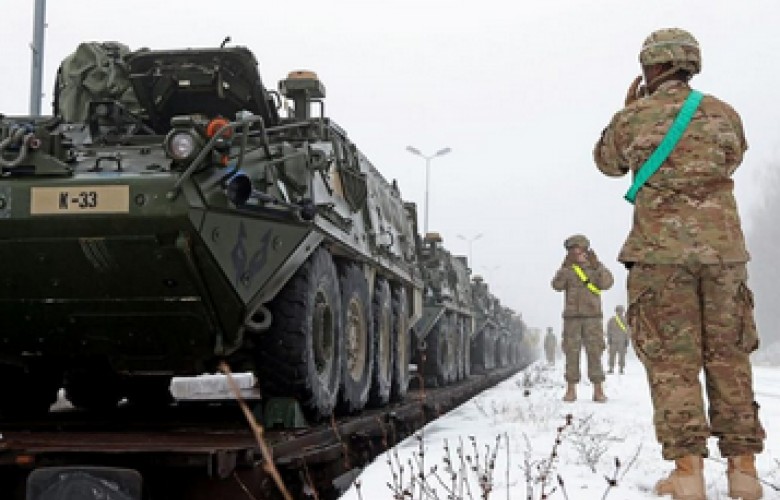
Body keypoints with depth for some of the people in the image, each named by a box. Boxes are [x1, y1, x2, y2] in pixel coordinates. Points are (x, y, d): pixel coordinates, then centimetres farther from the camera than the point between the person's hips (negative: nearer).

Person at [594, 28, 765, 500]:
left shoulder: (634, 117, 0)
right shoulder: (723, 113, 7)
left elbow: (608, 162, 20)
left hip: (662, 249, -3)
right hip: (722, 247, 3)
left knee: (672, 359, 0)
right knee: (728, 356, 8)